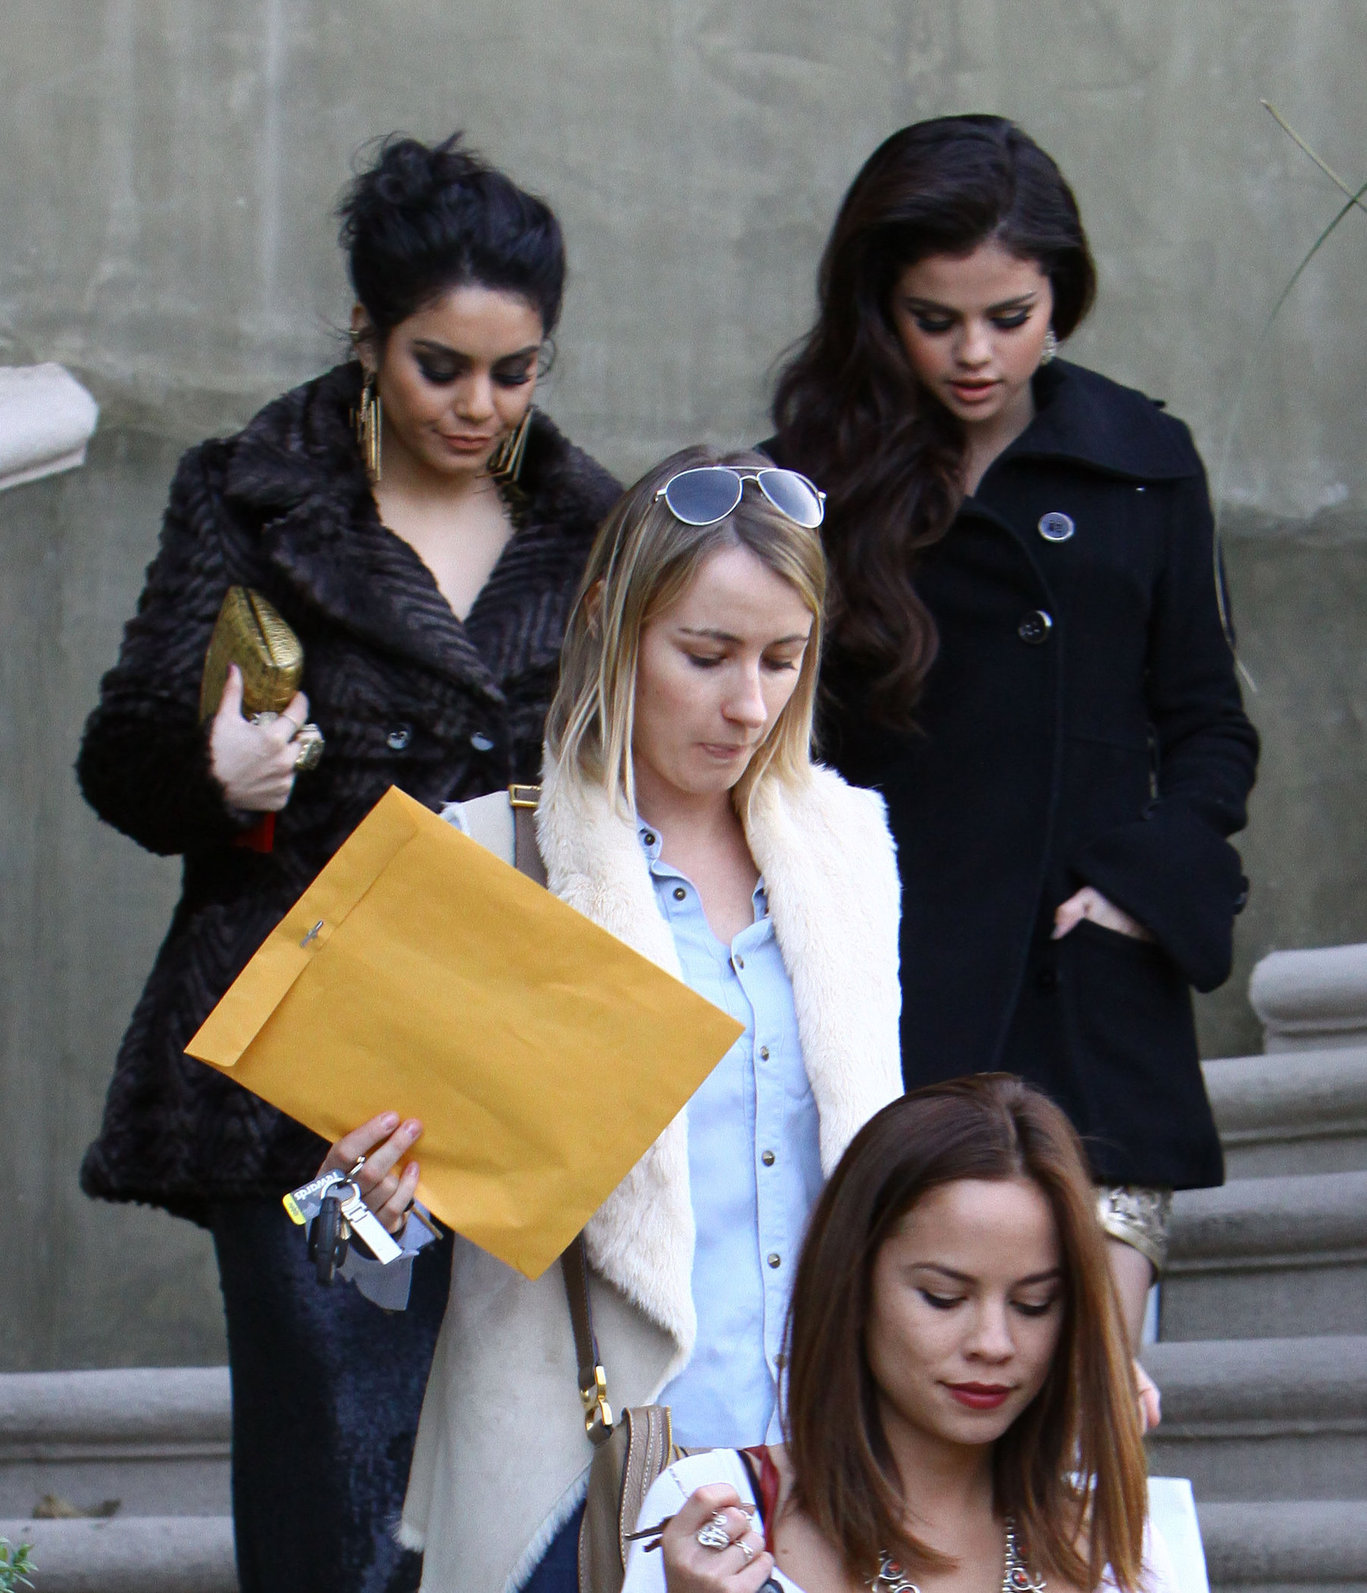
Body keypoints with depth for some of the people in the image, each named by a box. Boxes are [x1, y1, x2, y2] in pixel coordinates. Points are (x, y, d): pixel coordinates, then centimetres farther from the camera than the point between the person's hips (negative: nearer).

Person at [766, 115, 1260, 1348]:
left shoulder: (1144, 469, 11)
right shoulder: (824, 480, 7)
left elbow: (1206, 727, 15)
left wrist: (1156, 882, -1)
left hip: (1093, 1018, 1)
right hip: (884, 1004, -1)